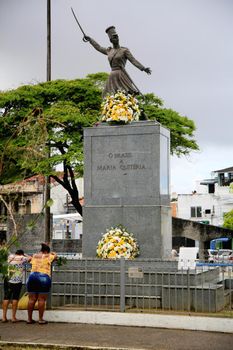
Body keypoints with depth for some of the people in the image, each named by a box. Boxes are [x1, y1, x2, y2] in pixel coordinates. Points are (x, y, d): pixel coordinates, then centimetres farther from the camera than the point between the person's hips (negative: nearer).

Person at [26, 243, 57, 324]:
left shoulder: (34, 256, 15)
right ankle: (40, 319, 1)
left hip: (32, 277, 5)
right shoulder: (47, 257, 2)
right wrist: (52, 253, 39)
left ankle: (29, 319, 11)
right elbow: (55, 256, 20)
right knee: (41, 299, -1)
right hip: (43, 277, -5)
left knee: (32, 299, 7)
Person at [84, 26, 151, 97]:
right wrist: (89, 39, 46)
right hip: (113, 78, 5)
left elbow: (133, 61, -3)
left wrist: (144, 69, -17)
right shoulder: (109, 51, 19)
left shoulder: (125, 50, 4)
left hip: (122, 76, -4)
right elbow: (99, 48, 35)